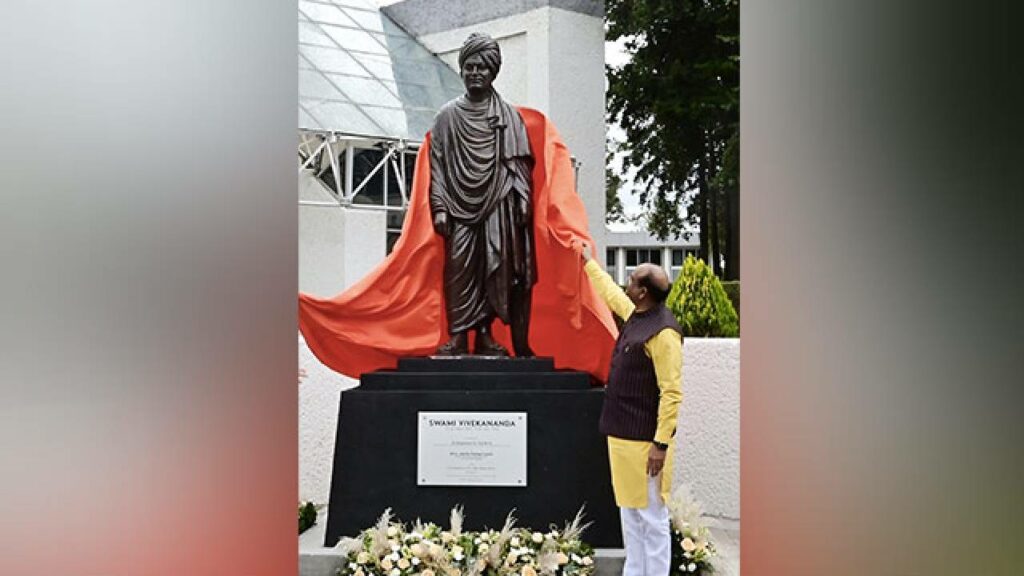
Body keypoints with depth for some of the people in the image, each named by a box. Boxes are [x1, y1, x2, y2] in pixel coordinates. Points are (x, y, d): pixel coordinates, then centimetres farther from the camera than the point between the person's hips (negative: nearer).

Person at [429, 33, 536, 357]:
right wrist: (439, 208, -2)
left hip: (498, 203, 0)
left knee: (494, 268, -5)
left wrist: (523, 201, -4)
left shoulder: (508, 116, 11)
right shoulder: (448, 115, 10)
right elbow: (437, 164, 6)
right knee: (459, 266, -8)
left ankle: (485, 334, 0)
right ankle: (458, 336, -6)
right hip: (460, 202, 0)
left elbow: (519, 162, 7)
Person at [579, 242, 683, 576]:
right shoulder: (635, 316, 9)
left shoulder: (663, 333, -19)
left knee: (652, 518, -2)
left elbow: (672, 393, -21)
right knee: (630, 515, 15)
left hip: (644, 442, -10)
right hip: (622, 436, 10)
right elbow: (610, 293, 31)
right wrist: (588, 262, 42)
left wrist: (661, 444, -23)